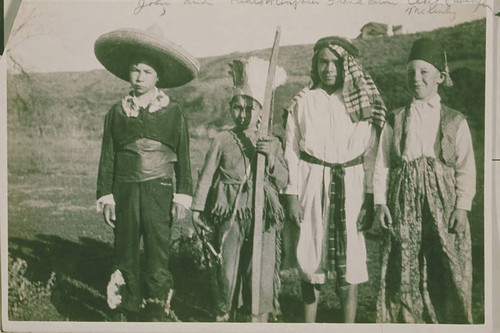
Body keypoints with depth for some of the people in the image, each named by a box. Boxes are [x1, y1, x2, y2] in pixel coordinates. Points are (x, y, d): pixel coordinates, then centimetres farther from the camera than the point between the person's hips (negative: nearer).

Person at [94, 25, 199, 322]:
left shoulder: (173, 112, 3)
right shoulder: (117, 112, 8)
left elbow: (183, 158, 4)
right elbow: (107, 158, 9)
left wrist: (182, 196, -1)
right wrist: (106, 197, 4)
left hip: (159, 190, -2)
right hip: (125, 190, 2)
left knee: (158, 257, -1)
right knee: (126, 255, 6)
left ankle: (156, 315, 9)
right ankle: (130, 314, 18)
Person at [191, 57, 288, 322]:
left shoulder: (272, 143, 6)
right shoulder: (222, 140, 4)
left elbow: (283, 181, 2)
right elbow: (207, 175, 6)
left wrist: (271, 157, -15)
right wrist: (197, 207, 4)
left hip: (262, 214, 0)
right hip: (230, 214, 0)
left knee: (263, 272, -1)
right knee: (227, 271, 6)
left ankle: (261, 319, 16)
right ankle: (224, 315, 26)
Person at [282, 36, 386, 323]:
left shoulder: (362, 103, 6)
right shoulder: (303, 102, 6)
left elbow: (371, 154, 3)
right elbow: (291, 152, 3)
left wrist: (369, 199, -5)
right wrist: (292, 195, -5)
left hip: (351, 187, 0)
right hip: (312, 185, 0)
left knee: (350, 260, -1)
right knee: (311, 258, 2)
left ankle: (350, 324, 10)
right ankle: (309, 324, 14)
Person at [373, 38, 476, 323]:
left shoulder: (455, 121, 6)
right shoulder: (396, 120, 9)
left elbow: (466, 168, 3)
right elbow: (382, 164, 7)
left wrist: (462, 206, -6)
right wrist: (380, 201, -3)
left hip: (443, 203, -1)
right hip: (404, 203, 1)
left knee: (449, 272, 0)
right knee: (404, 270, 4)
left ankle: (452, 321, 16)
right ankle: (404, 319, 19)